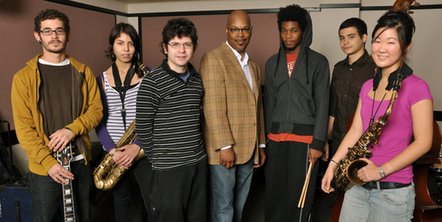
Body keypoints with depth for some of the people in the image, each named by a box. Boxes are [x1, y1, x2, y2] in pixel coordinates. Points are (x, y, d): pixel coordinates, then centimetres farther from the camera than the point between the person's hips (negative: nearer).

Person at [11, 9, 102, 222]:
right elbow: (23, 127, -8)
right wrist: (48, 162, -16)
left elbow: (96, 110, 3)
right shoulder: (24, 77, -5)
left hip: (81, 162, 3)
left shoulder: (83, 72, 5)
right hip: (44, 168, -3)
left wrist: (72, 129, -16)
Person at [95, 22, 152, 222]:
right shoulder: (102, 79, 5)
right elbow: (99, 120, 2)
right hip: (114, 152, 2)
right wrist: (112, 150, -11)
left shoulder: (148, 74, 0)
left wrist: (137, 145, -15)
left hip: (142, 150, -2)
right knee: (121, 201, 14)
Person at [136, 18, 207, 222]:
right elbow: (143, 128, -10)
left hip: (199, 163, 6)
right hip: (168, 169, -6)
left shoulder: (197, 80, 8)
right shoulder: (152, 82, -11)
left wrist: (195, 149, 13)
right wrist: (157, 159, -4)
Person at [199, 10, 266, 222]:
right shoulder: (213, 59, -8)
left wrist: (261, 145, 16)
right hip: (224, 150, -7)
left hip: (248, 151, 7)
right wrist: (224, 146, -18)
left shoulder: (253, 66, 17)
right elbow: (213, 107, -16)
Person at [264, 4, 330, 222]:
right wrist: (267, 135, 11)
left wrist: (317, 143, -10)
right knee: (274, 192, 8)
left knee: (299, 195, 3)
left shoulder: (318, 62, 0)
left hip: (304, 137, -3)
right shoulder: (272, 63, 12)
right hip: (276, 138, 4)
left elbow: (322, 105, -4)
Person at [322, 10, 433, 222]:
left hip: (393, 190, -5)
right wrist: (333, 164, 4)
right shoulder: (368, 86, 9)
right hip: (358, 185, 6)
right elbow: (356, 131, 9)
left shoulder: (416, 87, -10)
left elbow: (423, 142, -13)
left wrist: (382, 170, -18)